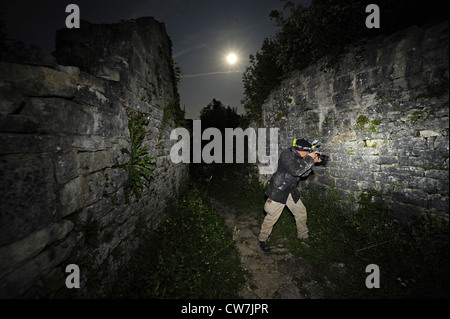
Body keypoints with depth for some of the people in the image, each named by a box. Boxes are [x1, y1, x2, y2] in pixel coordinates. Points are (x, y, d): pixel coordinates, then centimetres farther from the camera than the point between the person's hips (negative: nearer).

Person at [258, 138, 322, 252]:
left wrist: (313, 161, -3)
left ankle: (303, 235, 39)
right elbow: (296, 170, -34)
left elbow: (304, 173, 9)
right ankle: (262, 239, 19)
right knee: (272, 216, 0)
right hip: (278, 191, -8)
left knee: (301, 212, 15)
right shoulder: (286, 155, -22)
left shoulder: (299, 157, 5)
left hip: (291, 191, 8)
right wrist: (309, 159, -23)